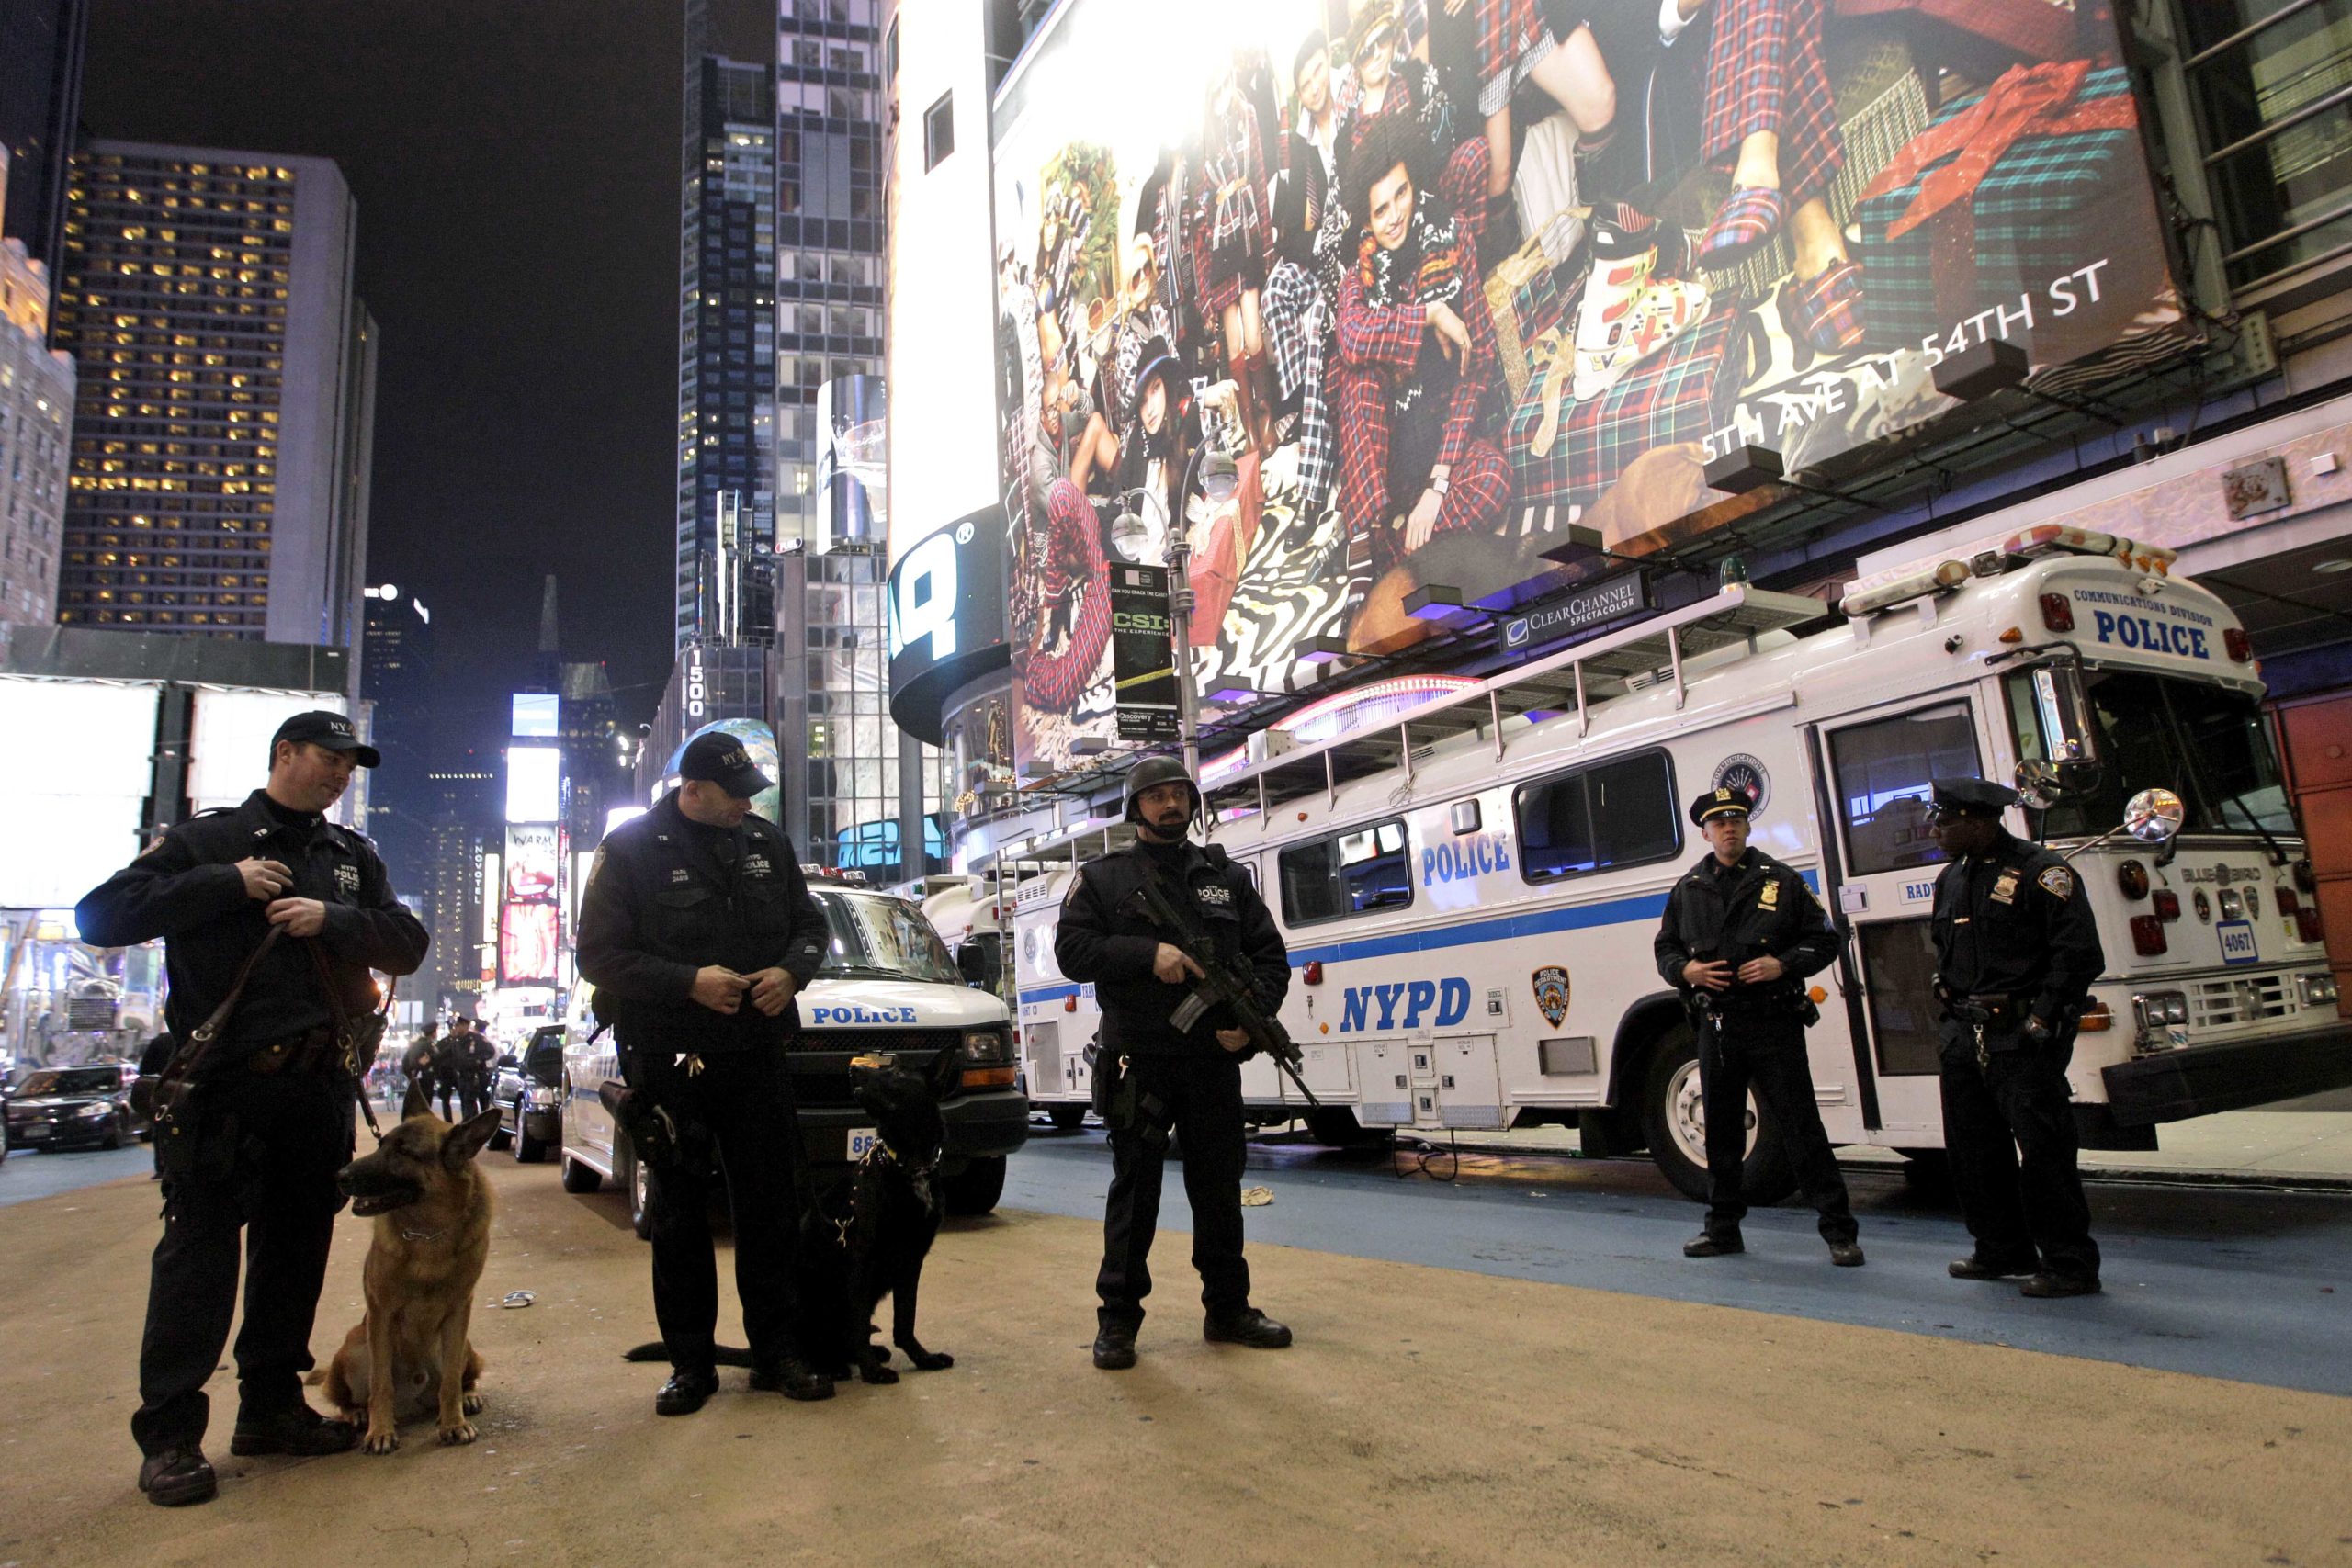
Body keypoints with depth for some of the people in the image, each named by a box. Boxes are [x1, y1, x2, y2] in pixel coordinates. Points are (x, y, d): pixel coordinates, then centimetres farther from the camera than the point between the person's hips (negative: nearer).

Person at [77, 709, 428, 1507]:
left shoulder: (353, 857, 15)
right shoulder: (205, 839, 4)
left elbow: (407, 945, 7)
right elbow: (101, 916, -6)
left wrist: (333, 919, -10)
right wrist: (227, 884, -13)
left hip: (322, 1084, 5)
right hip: (225, 1081, -4)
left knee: (298, 1246, 11)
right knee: (200, 1248, -2)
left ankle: (271, 1408, 23)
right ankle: (168, 1435, 8)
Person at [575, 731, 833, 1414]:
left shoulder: (769, 844, 7)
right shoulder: (631, 848, -5)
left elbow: (809, 923, 15)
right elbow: (599, 954, -8)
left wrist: (790, 970, -8)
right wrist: (689, 981, -19)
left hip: (757, 1057, 3)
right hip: (669, 1062, -3)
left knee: (771, 1208, 7)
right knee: (679, 1216, 7)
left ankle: (775, 1350, 19)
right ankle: (690, 1362, 19)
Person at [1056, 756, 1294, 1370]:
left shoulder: (1227, 877, 13)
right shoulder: (1103, 877, 6)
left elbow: (1270, 955, 10)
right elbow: (1072, 951, -5)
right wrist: (1149, 953, -18)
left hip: (1214, 1060, 3)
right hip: (1138, 1060, -3)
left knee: (1219, 1187, 10)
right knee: (1134, 1188, 2)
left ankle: (1228, 1309, 24)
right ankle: (1118, 1320, 13)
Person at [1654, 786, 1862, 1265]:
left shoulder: (1781, 881, 3)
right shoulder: (1688, 890, 11)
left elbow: (1824, 940, 4)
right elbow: (1665, 948, 17)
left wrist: (1783, 964, -13)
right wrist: (1685, 970, -4)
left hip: (1774, 1025, -3)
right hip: (1716, 1027, 3)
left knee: (1801, 1125, -2)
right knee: (1720, 1130, 10)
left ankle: (1839, 1230, 7)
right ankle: (1723, 1228, 22)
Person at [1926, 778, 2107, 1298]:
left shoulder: (2039, 872, -9)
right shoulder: (1951, 879, 15)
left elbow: (2080, 953, -14)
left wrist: (2041, 1020, -16)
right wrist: (1950, 1003, 11)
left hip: (2023, 1039, -8)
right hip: (1965, 1039, 8)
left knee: (2042, 1152, -4)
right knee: (1973, 1149, 13)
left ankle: (2069, 1264, 7)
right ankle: (2003, 1250, 26)